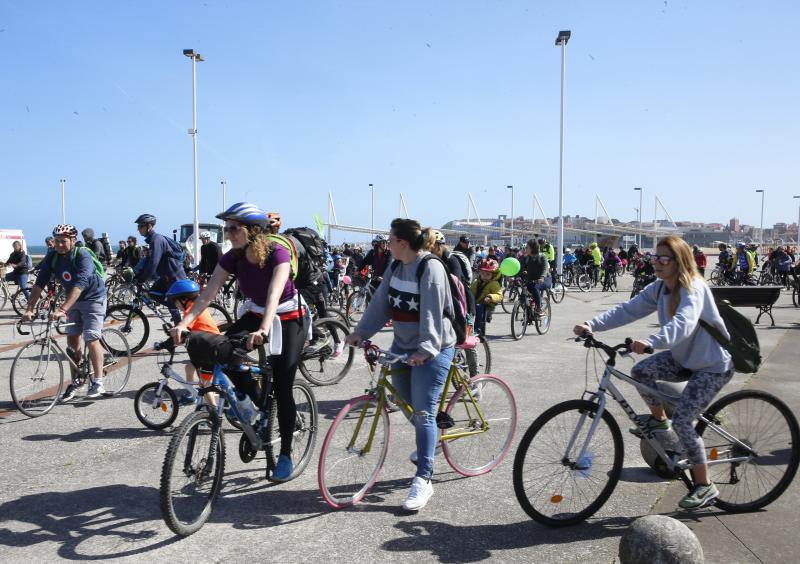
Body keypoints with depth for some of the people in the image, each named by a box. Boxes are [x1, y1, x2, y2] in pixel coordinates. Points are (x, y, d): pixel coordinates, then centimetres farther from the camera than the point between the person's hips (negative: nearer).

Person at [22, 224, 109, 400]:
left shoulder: (82, 256, -27)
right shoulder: (52, 257, -9)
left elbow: (80, 284, -38)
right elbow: (40, 283, -13)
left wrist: (62, 309, -47)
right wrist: (29, 309, -24)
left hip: (93, 298, -6)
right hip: (73, 300, 6)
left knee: (91, 339, -12)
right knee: (72, 339, 6)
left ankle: (98, 383, -6)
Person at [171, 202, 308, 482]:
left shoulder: (277, 253, -27)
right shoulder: (233, 258, -12)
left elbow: (274, 294, -41)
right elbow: (207, 294, -19)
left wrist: (264, 329, -57)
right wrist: (184, 323, -34)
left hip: (289, 320, -5)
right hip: (254, 315, 5)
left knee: (282, 389, -6)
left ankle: (285, 455, 12)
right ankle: (258, 402, 3)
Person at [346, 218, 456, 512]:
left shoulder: (431, 268, -18)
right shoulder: (396, 266, 6)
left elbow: (432, 312, -26)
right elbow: (381, 301, 6)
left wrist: (425, 349, -35)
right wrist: (361, 331, 1)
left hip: (431, 350, -8)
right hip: (402, 346, 8)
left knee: (423, 412, -8)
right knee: (406, 401, 17)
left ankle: (423, 480, -1)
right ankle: (428, 442, 46)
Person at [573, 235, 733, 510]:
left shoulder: (693, 289, -25)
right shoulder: (659, 288, -1)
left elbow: (683, 324, -43)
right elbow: (628, 310, -10)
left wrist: (649, 341, -61)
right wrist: (592, 325, -25)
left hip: (713, 365, -7)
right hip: (684, 358, 7)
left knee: (682, 420, -15)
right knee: (641, 371, -16)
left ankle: (704, 487, 3)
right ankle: (658, 418, 12)